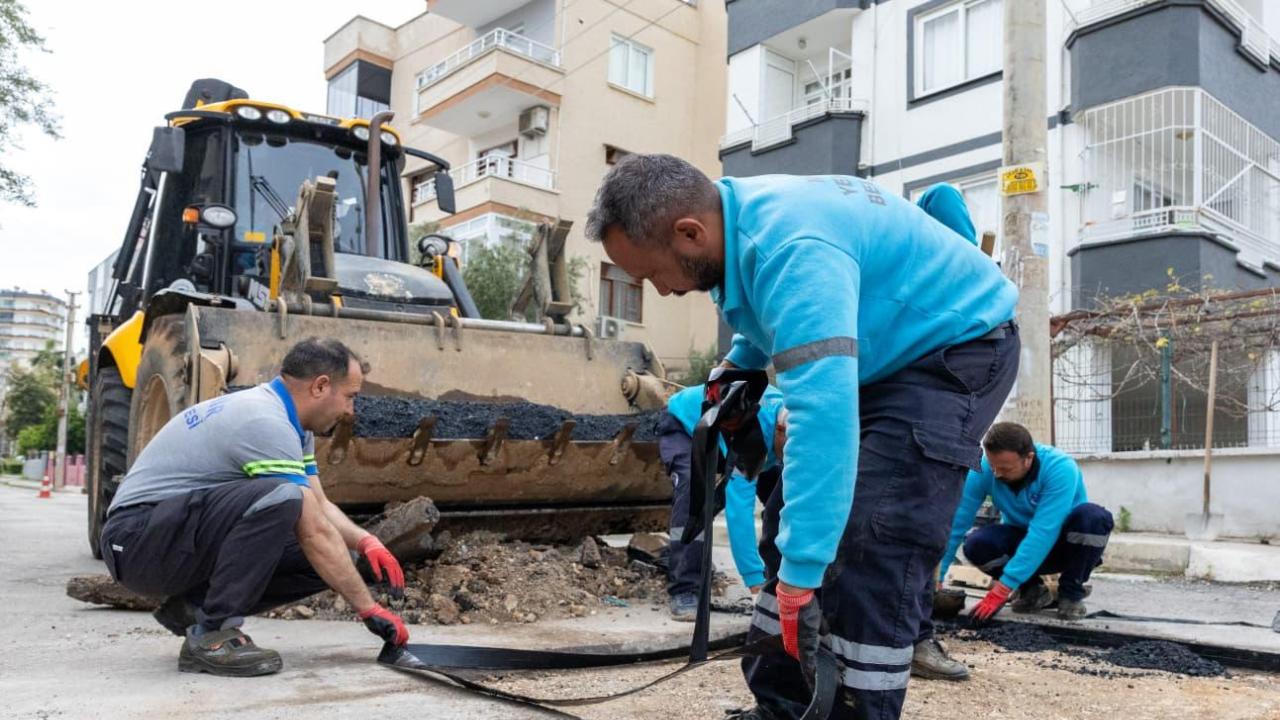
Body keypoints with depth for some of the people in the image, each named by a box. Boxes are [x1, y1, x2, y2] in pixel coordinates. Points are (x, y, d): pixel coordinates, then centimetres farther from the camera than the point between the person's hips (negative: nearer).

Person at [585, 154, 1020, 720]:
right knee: (794, 522, 5)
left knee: (871, 550, -22)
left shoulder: (793, 252, -35)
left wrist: (800, 580, -44)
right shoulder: (741, 216, -5)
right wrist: (736, 369, 5)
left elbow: (825, 415, -44)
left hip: (956, 346, -9)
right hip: (886, 353, 9)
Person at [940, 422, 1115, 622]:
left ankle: (1071, 593, -9)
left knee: (1093, 516, -34)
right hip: (1022, 540, 2)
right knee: (976, 544, -28)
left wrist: (1003, 588, -42)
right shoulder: (983, 470, -22)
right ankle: (1033, 590, 1)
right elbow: (957, 521, -25)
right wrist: (936, 578, -32)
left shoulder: (1060, 468, -31)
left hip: (1064, 544, -2)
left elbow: (1043, 533, -38)